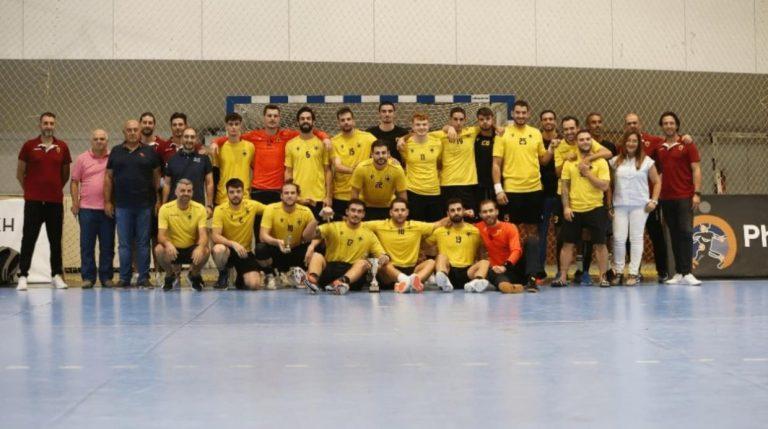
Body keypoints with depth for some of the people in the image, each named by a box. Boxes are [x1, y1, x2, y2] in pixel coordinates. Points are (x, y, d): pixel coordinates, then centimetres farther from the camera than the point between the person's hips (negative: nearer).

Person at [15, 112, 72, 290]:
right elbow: (20, 172, 9)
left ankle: (57, 275, 13)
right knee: (28, 239, -2)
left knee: (56, 240, 6)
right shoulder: (29, 146, 1)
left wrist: (56, 188, 13)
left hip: (55, 201, 2)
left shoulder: (62, 147, 5)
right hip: (33, 201, -2)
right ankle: (23, 276, 0)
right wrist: (29, 189, 9)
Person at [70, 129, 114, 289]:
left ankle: (106, 277, 11)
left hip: (107, 209, 0)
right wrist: (75, 203, -1)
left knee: (107, 245, 4)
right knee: (87, 245, 2)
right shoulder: (82, 159, 6)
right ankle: (88, 277, 8)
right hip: (87, 208, 0)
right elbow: (74, 182, 8)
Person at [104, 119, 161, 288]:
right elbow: (108, 177, 10)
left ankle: (143, 278, 9)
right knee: (124, 244, 4)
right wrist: (107, 201, 4)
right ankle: (124, 278, 10)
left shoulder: (149, 152, 5)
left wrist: (157, 200, 3)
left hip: (144, 205, -1)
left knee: (143, 243, 3)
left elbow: (156, 177, 8)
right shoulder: (116, 152, 9)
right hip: (122, 206, 1)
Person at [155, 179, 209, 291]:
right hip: (173, 249, 0)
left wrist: (200, 247, -42)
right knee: (159, 249, -32)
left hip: (192, 248, 0)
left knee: (205, 251, -32)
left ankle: (194, 275, 4)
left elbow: (203, 235, -18)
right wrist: (168, 243, -42)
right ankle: (171, 275, 2)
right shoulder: (165, 209, -11)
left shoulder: (200, 209, -10)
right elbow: (161, 235, -17)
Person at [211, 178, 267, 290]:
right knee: (218, 249, -39)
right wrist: (233, 243, -36)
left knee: (255, 285, -21)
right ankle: (223, 274, -5)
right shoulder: (220, 210, -12)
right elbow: (215, 236, -20)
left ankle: (241, 279, 18)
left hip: (245, 252, 1)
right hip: (227, 249, -1)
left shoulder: (252, 205, -6)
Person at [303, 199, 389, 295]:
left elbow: (382, 255, 7)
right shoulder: (334, 227, 8)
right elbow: (315, 232, -10)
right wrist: (312, 245, -33)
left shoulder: (369, 235, 11)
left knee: (363, 262, -30)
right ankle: (313, 279, -59)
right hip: (330, 268, 0)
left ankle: (343, 282, -60)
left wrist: (384, 258, -19)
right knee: (316, 256, -25)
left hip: (354, 271, 0)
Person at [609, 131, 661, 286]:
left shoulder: (646, 161, 4)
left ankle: (633, 273, 3)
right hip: (620, 205, 1)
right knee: (619, 238, -4)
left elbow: (657, 182, 7)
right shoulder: (616, 161, 8)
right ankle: (618, 272, 8)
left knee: (636, 238, 0)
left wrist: (654, 201, -2)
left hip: (639, 206, -1)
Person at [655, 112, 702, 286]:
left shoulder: (687, 145, 0)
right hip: (666, 198, 4)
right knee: (674, 235, 7)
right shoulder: (658, 148, 10)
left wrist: (697, 193, -11)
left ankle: (687, 273, -12)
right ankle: (679, 273, 10)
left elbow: (696, 170, -3)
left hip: (684, 197, -4)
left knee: (685, 232, -10)